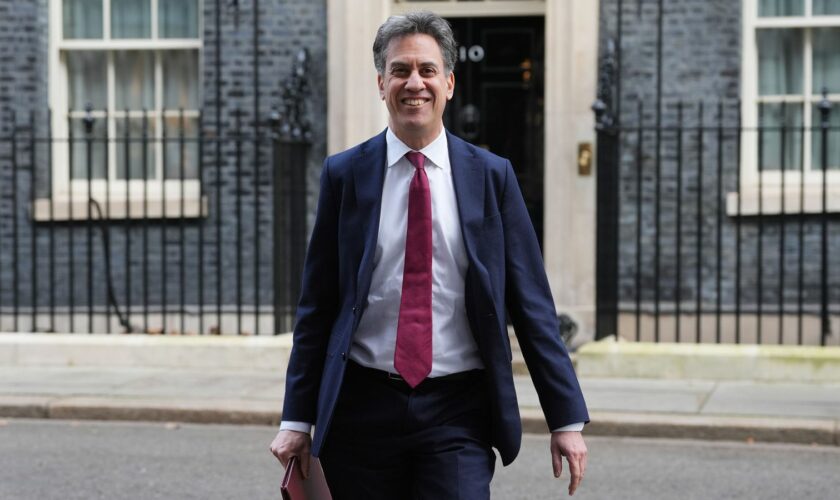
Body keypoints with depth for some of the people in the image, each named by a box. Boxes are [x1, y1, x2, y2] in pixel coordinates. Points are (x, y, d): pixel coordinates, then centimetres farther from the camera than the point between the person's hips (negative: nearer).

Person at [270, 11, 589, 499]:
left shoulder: (492, 175, 3)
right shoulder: (344, 174, 4)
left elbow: (532, 305, 3)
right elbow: (317, 306, 6)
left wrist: (567, 419, 1)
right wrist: (297, 419, 3)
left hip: (457, 410, -1)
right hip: (363, 405, 1)